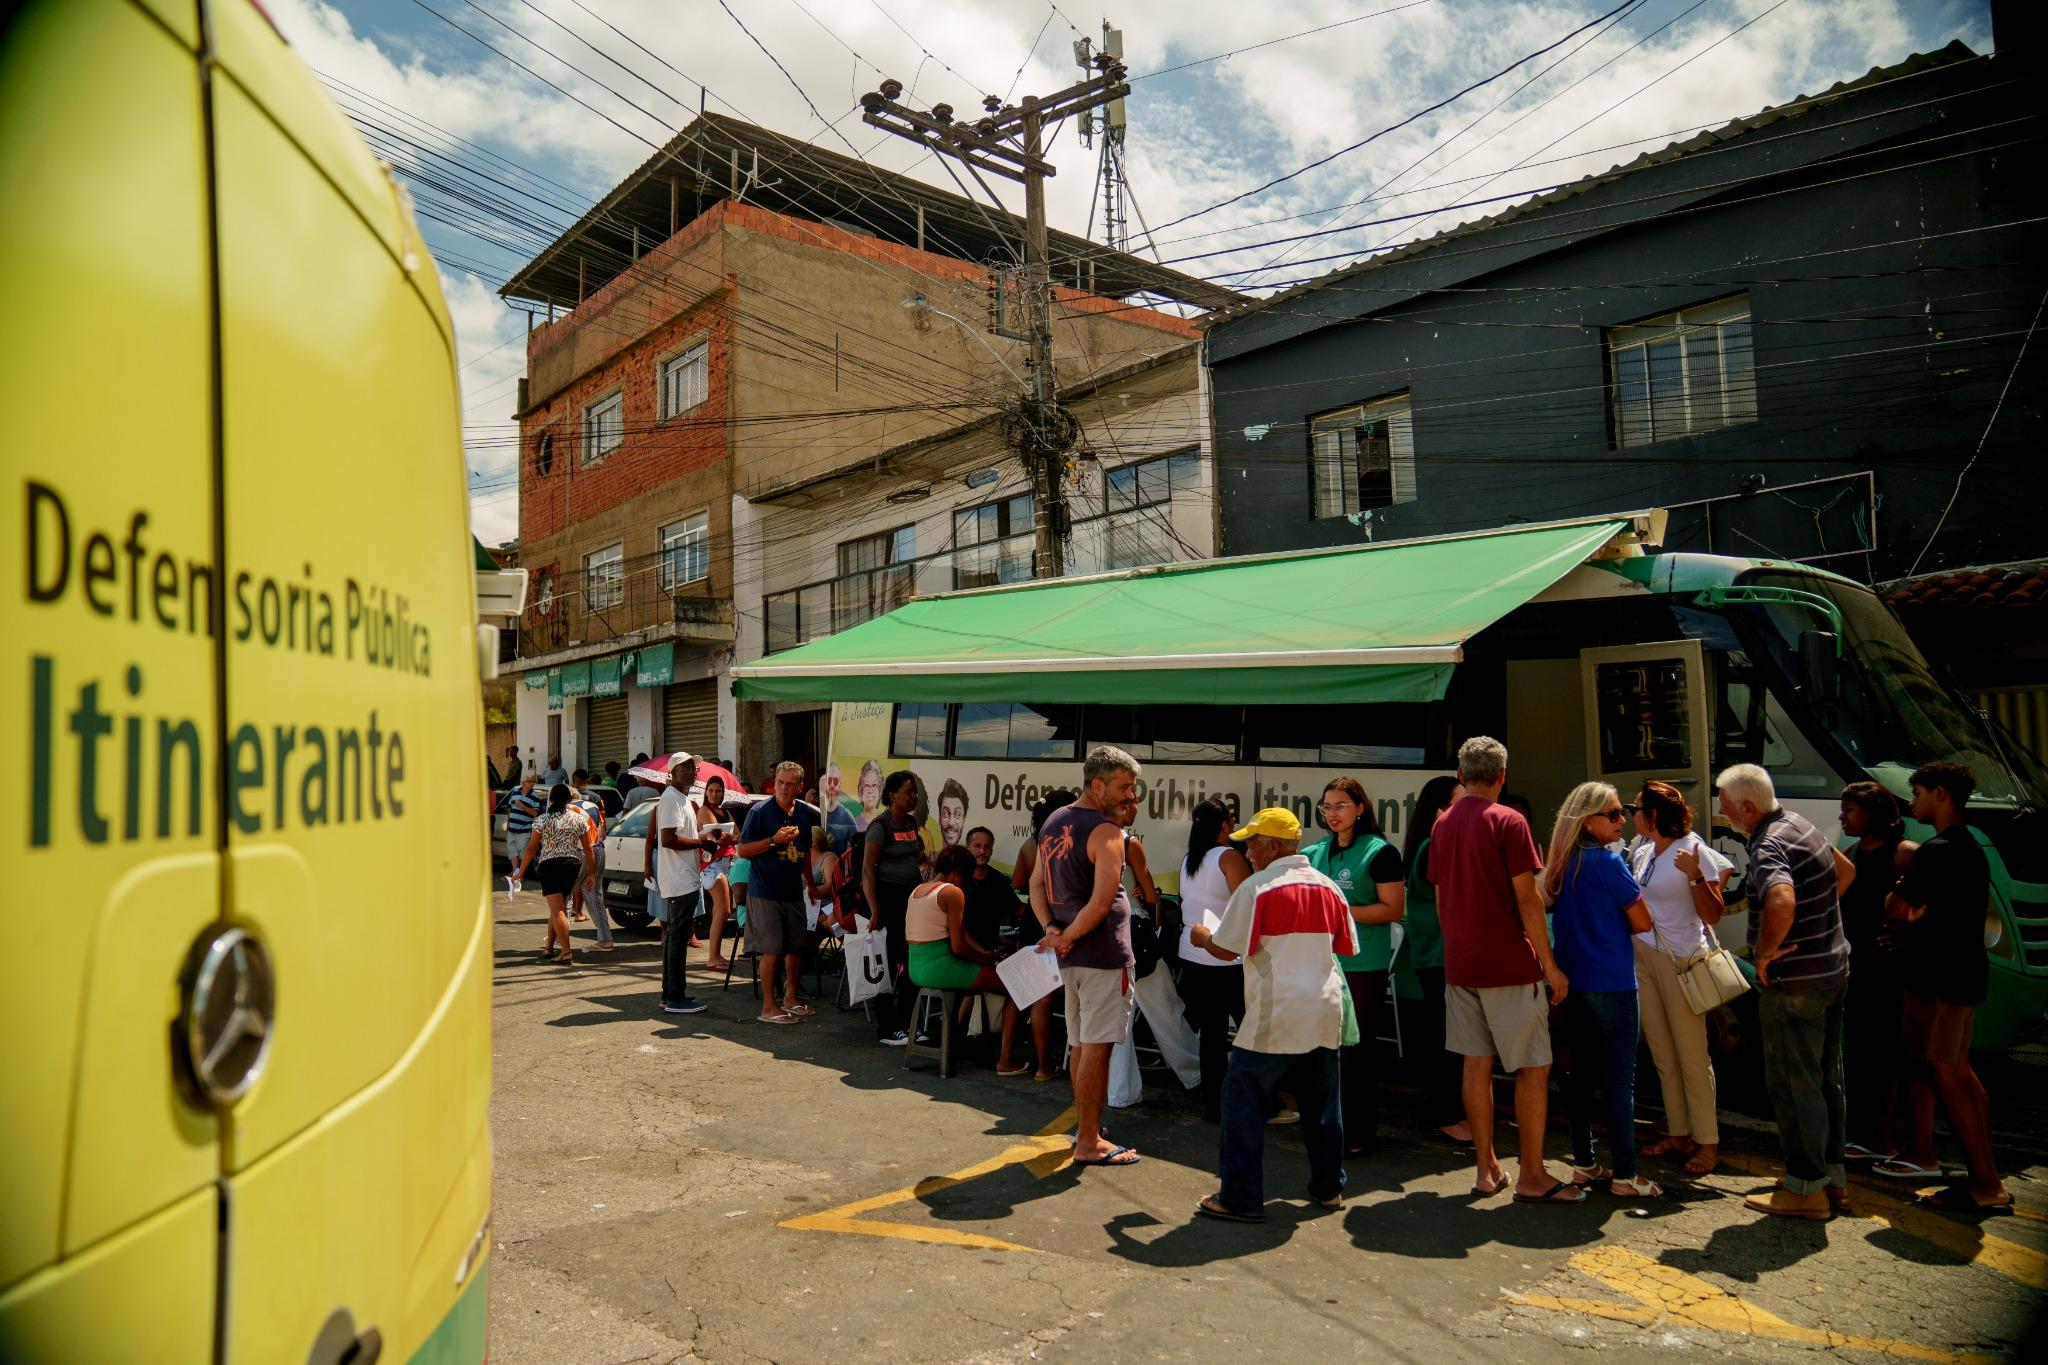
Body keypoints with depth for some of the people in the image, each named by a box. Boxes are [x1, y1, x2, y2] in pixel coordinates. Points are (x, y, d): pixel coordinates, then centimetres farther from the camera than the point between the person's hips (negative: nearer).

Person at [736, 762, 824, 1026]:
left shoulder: (807, 813, 6)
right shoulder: (760, 811, -10)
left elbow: (808, 849, 22)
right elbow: (742, 850, -11)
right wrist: (774, 840, -20)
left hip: (793, 892, 6)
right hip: (765, 893, -6)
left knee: (794, 948, 12)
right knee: (771, 951, -5)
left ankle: (790, 998, 27)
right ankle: (768, 1007, 4)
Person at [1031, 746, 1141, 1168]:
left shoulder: (1054, 822, 11)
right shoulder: (1107, 831, -15)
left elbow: (1036, 884, 11)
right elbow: (1103, 900, -23)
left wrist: (1051, 929, -1)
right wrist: (1068, 937, -13)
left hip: (1071, 955, 9)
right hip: (1103, 952, -8)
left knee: (1080, 1044, 17)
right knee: (1096, 1047, -2)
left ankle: (1086, 1127, 28)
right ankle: (1089, 1143, 3)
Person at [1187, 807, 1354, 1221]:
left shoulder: (1257, 887, -10)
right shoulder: (1328, 887, 8)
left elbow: (1227, 949, -11)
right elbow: (1347, 947, 15)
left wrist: (1201, 936, 9)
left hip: (1275, 1016, -6)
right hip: (1326, 1014, 6)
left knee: (1244, 1103, 2)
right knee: (1322, 1105, 18)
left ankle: (1240, 1198, 4)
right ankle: (1329, 1187, 28)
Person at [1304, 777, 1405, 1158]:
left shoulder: (1380, 852, -6)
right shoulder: (1315, 852, 12)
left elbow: (1393, 909, -12)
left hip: (1362, 966, -6)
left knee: (1356, 1052, 0)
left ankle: (1360, 1133, 12)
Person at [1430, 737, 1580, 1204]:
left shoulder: (1442, 825, 9)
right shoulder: (1507, 821, -11)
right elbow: (1527, 900, -13)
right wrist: (1550, 966, -7)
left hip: (1460, 966, 6)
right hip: (1510, 966, -6)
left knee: (1477, 1064, 11)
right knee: (1534, 1068, 3)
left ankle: (1486, 1169, 17)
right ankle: (1531, 1176, 7)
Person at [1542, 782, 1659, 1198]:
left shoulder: (1563, 862, 8)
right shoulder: (1609, 861, -13)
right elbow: (1642, 922, -9)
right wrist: (1617, 924, 10)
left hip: (1572, 982, 7)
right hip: (1611, 984, -7)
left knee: (1579, 1074, 13)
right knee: (1620, 1080, 0)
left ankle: (1584, 1164, 21)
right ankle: (1624, 1176, 4)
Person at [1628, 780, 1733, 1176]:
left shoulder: (1694, 850, -12)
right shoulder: (1641, 850, 8)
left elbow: (1713, 915, -16)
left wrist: (1695, 875, -26)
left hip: (1681, 961, -7)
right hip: (1643, 958, 7)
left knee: (1691, 1055, -1)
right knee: (1662, 1054, 12)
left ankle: (1707, 1143, 10)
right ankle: (1678, 1134, 23)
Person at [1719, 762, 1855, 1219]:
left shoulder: (1769, 847, -22)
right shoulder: (1799, 823, 8)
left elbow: (1782, 902, -42)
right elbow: (1845, 870, 25)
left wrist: (1765, 951, -26)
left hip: (1793, 984, -10)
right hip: (1831, 971, 10)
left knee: (1792, 1083, 1)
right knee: (1824, 1079, 18)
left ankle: (1805, 1189, 10)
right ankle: (1833, 1177, 29)